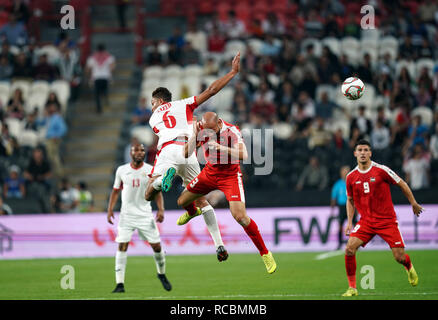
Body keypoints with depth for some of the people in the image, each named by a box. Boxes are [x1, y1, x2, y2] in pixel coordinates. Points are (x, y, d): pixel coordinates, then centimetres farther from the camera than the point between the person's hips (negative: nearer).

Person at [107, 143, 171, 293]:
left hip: (145, 215, 0)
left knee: (156, 246, 1)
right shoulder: (121, 170, 3)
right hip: (126, 215, 0)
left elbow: (157, 192, 5)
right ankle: (120, 284, -9)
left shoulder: (151, 170, 0)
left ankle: (162, 274, 27)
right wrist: (110, 209, 2)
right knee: (122, 246, -11)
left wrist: (161, 209, -8)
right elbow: (116, 191, 12)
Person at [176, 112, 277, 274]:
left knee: (240, 217, -20)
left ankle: (265, 253, -5)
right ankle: (193, 212, 55)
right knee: (182, 202, 13)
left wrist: (220, 147, -47)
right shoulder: (202, 131, -12)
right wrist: (195, 135, -27)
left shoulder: (232, 131, -26)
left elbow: (243, 155, -38)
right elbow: (186, 154, -13)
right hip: (210, 173, 5)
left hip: (230, 176, -5)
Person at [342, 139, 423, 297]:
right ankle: (352, 288, -8)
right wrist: (350, 222, 7)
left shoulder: (381, 170, -9)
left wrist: (414, 204, 7)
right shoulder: (351, 177, 2)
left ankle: (409, 268, 35)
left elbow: (402, 184, 3)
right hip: (366, 221, 2)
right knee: (350, 249, -19)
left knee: (400, 257, -4)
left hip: (387, 220, -2)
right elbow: (350, 200, 16)